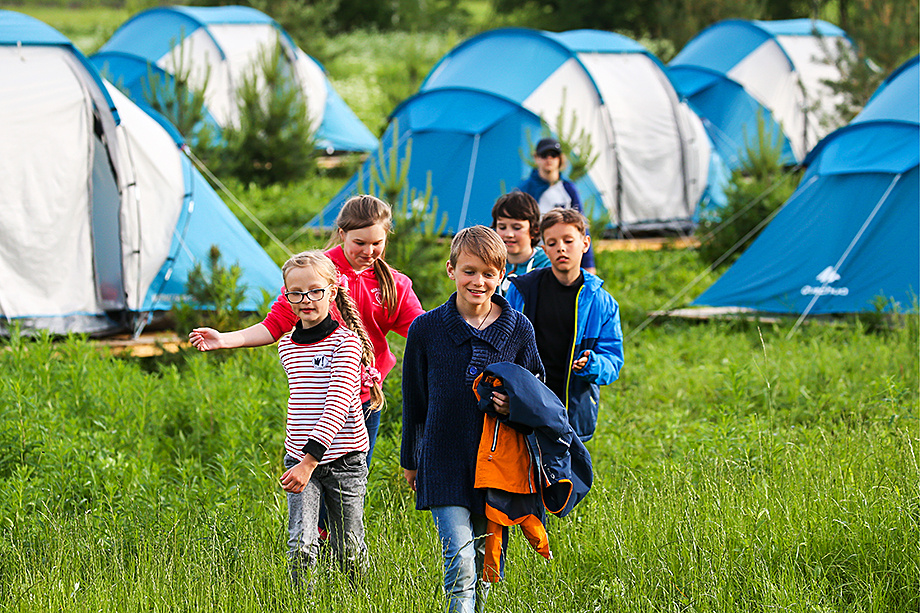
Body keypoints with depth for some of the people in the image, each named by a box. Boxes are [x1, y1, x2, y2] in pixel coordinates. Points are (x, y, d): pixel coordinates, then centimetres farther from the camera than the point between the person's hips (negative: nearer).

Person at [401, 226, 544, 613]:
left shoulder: (518, 329, 1)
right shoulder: (426, 328, -3)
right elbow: (414, 399, 8)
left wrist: (516, 404, -10)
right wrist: (410, 460, 15)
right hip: (444, 461, -2)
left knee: (486, 557, 10)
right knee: (460, 559, -14)